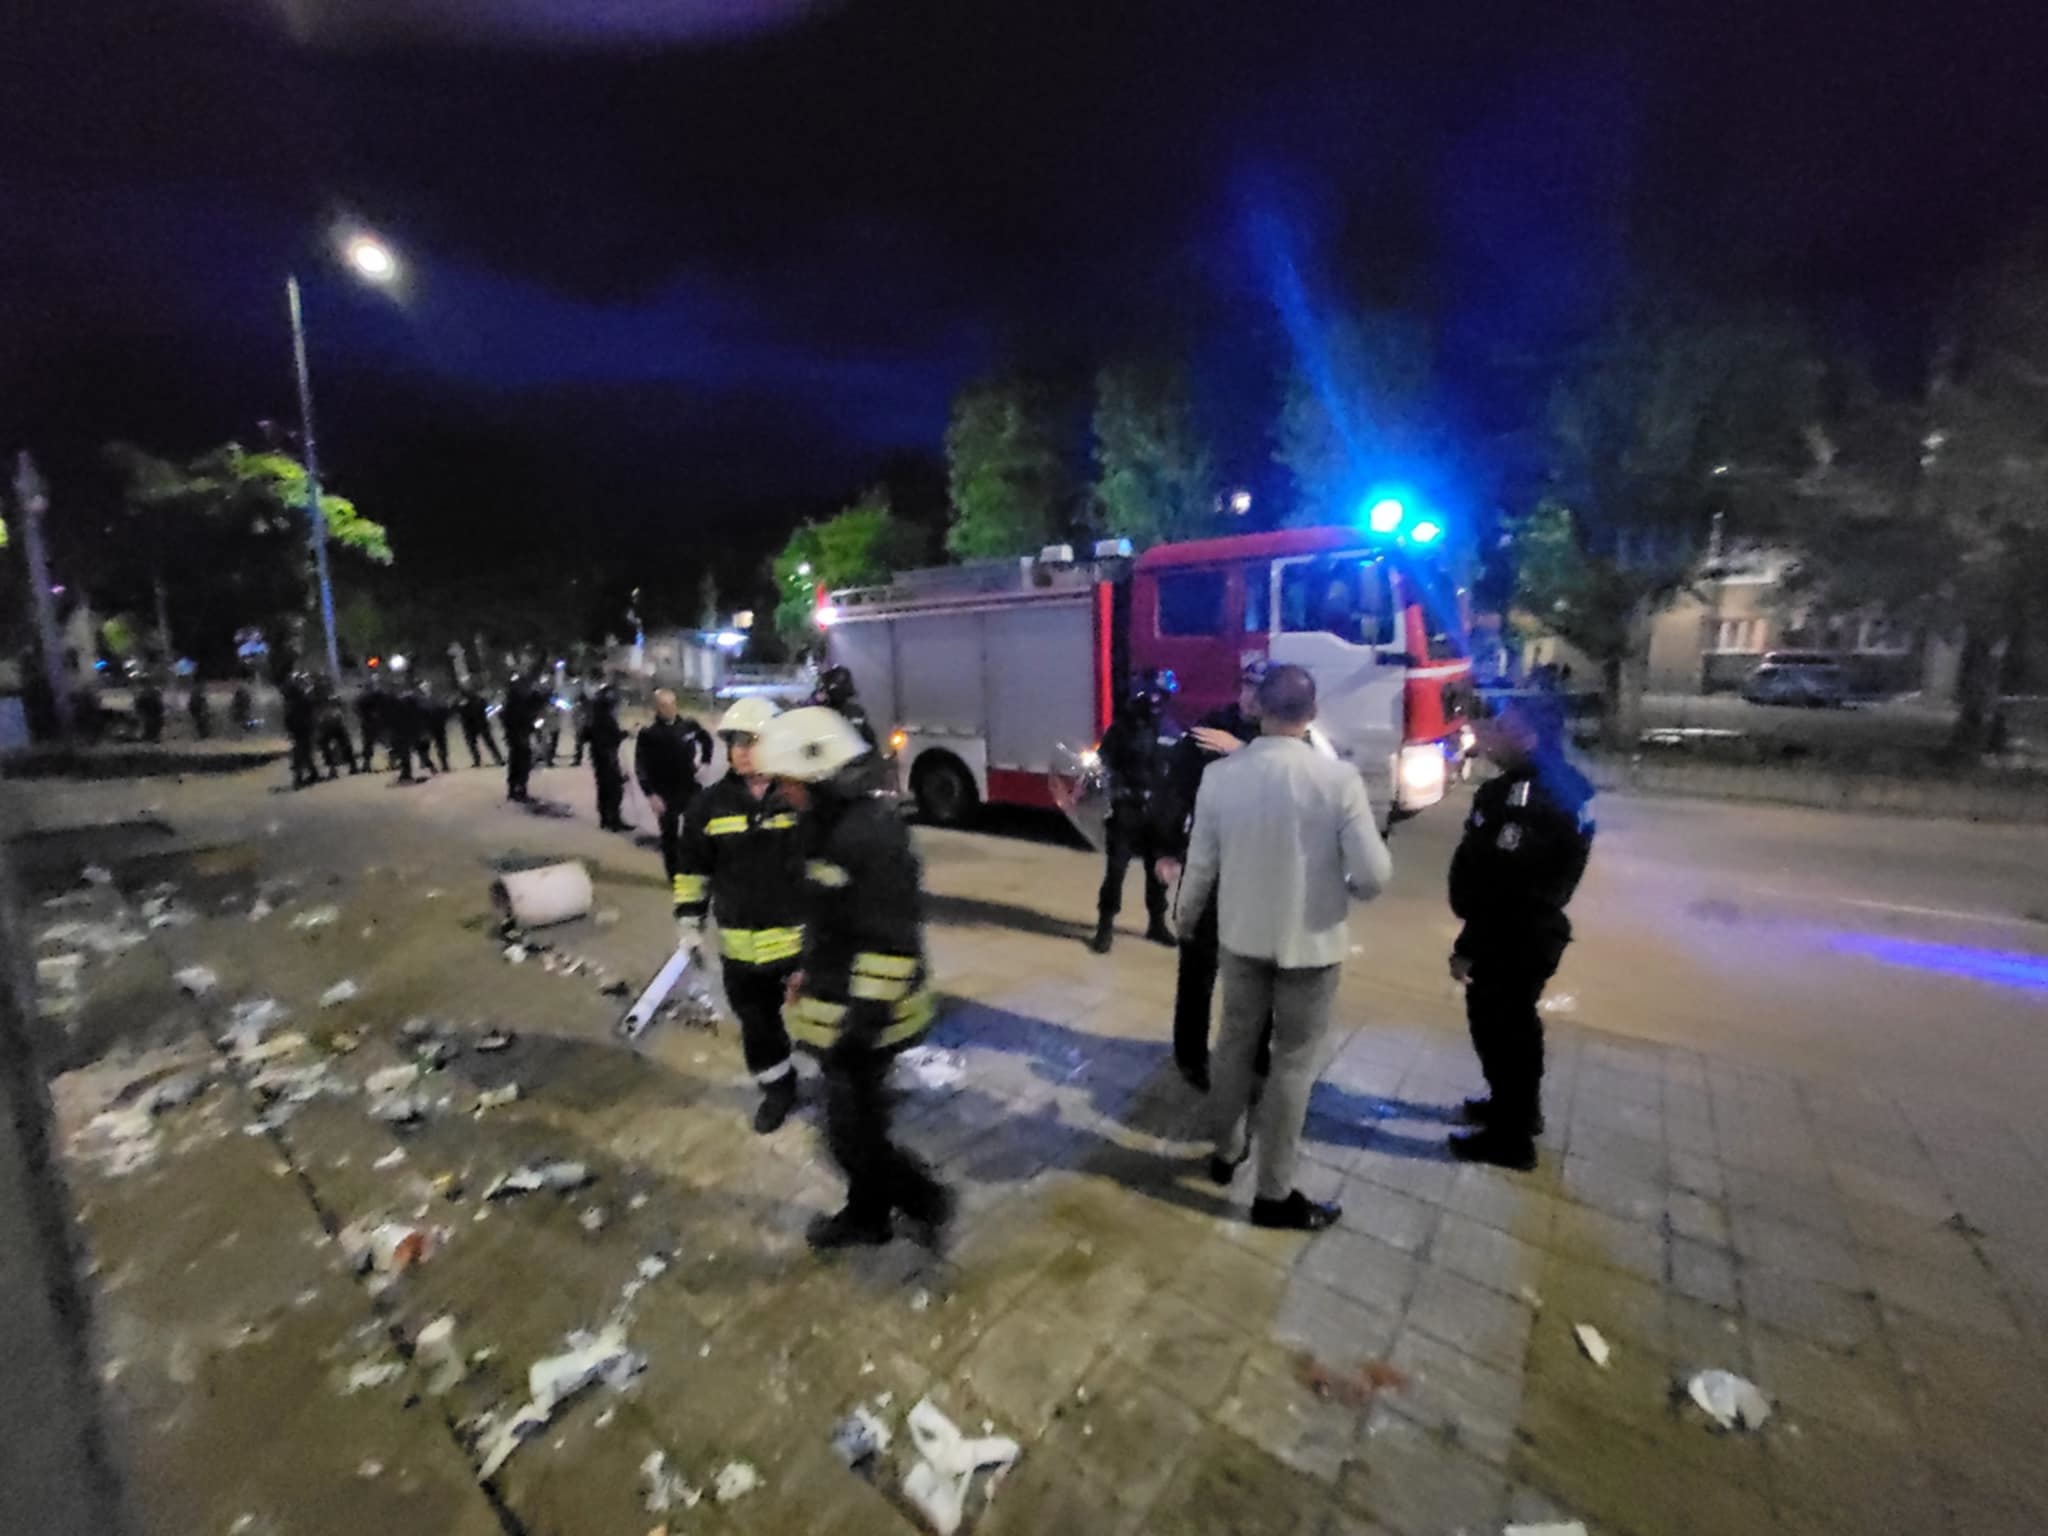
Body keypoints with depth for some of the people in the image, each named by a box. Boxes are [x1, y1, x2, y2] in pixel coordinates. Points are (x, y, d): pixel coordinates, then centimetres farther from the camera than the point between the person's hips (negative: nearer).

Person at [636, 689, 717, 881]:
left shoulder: (688, 725, -2)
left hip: (689, 788, 2)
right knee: (669, 835, 8)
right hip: (664, 793, -2)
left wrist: (705, 760, 11)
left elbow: (706, 738, 20)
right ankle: (675, 876, 21)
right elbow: (641, 767, -11)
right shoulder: (648, 732, -10)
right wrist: (650, 794, -17)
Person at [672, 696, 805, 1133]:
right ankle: (777, 1087, 42)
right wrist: (690, 920, 6)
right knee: (757, 1023, 18)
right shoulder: (712, 804, -2)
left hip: (804, 937, -3)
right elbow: (692, 868, 8)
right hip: (742, 944, 3)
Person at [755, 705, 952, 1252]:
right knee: (854, 1121, 23)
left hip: (861, 1018, -10)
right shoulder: (831, 824, 6)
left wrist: (866, 1014, -22)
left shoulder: (871, 832, -27)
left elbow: (892, 939, -26)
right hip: (838, 1009, 10)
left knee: (855, 1131, 3)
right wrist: (810, 976, 21)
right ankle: (866, 1214, 42)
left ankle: (927, 1200, 24)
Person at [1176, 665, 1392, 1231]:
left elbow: (1201, 864, -4)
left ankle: (1227, 1151, 41)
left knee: (1235, 1043, 21)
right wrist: (1350, 890, 6)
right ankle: (1274, 1194, 25)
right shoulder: (1338, 777, -18)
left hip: (1241, 934, 3)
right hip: (1311, 939, -2)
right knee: (1293, 1062, 11)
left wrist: (1185, 916, 14)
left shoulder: (1220, 774, -11)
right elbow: (1374, 872, -18)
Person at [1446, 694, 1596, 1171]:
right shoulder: (1557, 784, 6)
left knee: (1497, 1028, 5)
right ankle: (1517, 1107, 45)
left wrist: (1468, 946, -22)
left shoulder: (1528, 797, -27)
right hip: (1529, 931, 10)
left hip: (1513, 938, -10)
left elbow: (1503, 886, -28)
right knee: (1513, 1024, 25)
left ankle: (1510, 1136, 23)